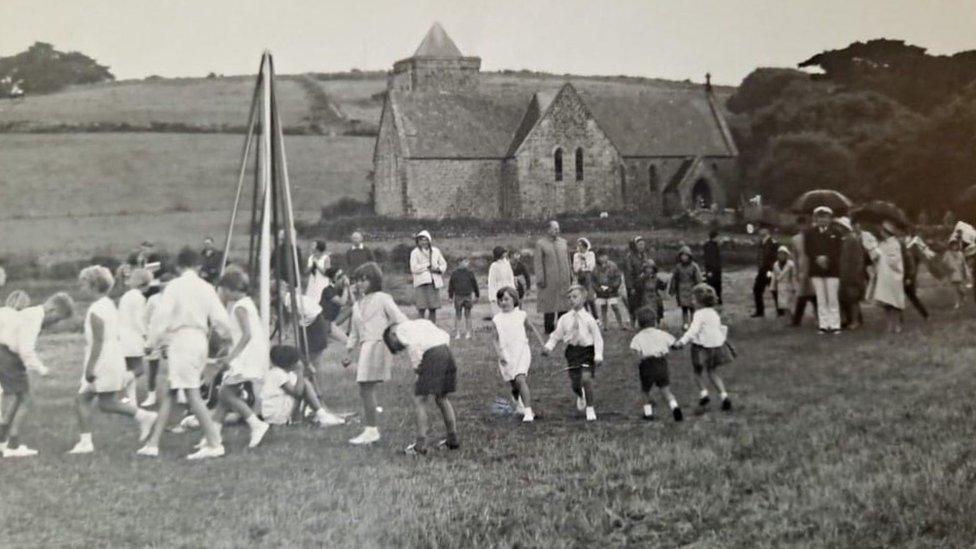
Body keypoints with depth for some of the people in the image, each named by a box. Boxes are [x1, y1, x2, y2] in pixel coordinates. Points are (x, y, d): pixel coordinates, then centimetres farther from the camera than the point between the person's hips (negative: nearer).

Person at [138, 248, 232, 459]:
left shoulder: (174, 286, -4)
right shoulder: (206, 288, 9)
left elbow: (162, 315, -12)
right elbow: (220, 319, 5)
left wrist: (154, 342, -4)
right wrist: (222, 338, 23)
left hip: (180, 339, -6)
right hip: (200, 339, 6)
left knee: (192, 394, -8)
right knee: (170, 392, 13)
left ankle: (214, 443, -12)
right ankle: (153, 443, 16)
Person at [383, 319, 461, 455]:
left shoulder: (401, 329, 9)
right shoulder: (420, 323, 31)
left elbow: (413, 344, -11)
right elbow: (446, 336, 20)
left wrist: (416, 366, -1)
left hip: (432, 356, -7)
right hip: (447, 352, 7)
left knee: (419, 401, 1)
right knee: (442, 399, 21)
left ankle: (421, 445, -1)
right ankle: (453, 439, 23)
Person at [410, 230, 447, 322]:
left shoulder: (436, 251, 11)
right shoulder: (415, 253, -1)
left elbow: (444, 264, 17)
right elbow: (414, 268, -10)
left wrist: (438, 269, -5)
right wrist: (428, 266, -10)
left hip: (434, 283, 4)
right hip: (421, 283, -3)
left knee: (433, 308, 5)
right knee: (422, 308, -6)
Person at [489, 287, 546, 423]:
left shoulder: (521, 315, 2)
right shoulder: (496, 319, 2)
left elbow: (532, 328, 17)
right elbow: (494, 339, 0)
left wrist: (542, 343, 15)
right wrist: (499, 354, -13)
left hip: (522, 351, -2)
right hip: (506, 356, 2)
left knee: (520, 380, -20)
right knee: (514, 385, 11)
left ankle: (528, 412, -22)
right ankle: (519, 406, 39)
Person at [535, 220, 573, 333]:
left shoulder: (563, 242, 11)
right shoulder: (540, 243, -3)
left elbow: (568, 259, 16)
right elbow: (538, 263, -5)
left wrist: (570, 273, 11)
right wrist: (540, 279, -10)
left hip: (563, 279, 4)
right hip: (549, 279, -4)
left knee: (564, 302, 7)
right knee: (549, 302, 0)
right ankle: (549, 327, 8)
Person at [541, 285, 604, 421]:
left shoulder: (588, 318, -6)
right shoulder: (564, 319, 2)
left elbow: (597, 337, -4)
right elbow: (556, 335, 8)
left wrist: (598, 355, -14)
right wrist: (548, 346, -9)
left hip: (587, 350, -3)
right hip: (572, 350, 3)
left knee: (586, 378, -18)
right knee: (574, 383, 5)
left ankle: (590, 409, 2)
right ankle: (581, 396, 44)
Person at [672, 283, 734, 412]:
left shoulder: (699, 314, -16)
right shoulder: (714, 312, 8)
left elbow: (693, 330, -27)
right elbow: (722, 328, 19)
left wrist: (682, 342, -31)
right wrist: (723, 339, 35)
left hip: (702, 347, -7)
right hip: (717, 346, 7)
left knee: (697, 372, 15)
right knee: (712, 373, 18)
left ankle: (703, 393, 0)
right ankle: (724, 395, 6)